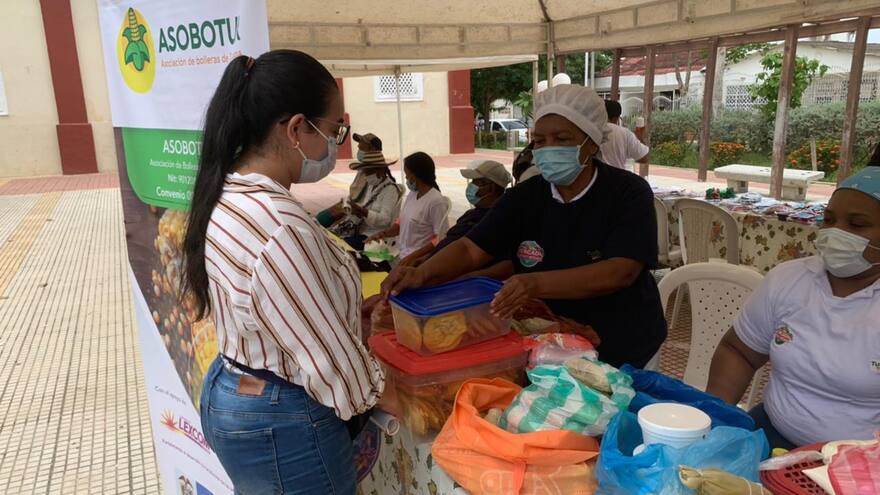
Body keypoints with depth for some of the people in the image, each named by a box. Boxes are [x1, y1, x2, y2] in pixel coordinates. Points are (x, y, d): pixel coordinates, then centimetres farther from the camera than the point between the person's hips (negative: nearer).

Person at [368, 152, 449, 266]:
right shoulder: (412, 194, 8)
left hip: (420, 261, -7)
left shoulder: (436, 201, -15)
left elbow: (441, 239, -16)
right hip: (403, 256, 7)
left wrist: (413, 257, -20)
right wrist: (383, 233, 1)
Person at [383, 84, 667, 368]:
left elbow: (620, 272, -26)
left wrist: (537, 285, -40)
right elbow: (471, 249, -8)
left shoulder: (629, 194, -12)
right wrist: (422, 274, -29)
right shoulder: (525, 197, -2)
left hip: (622, 349, -3)